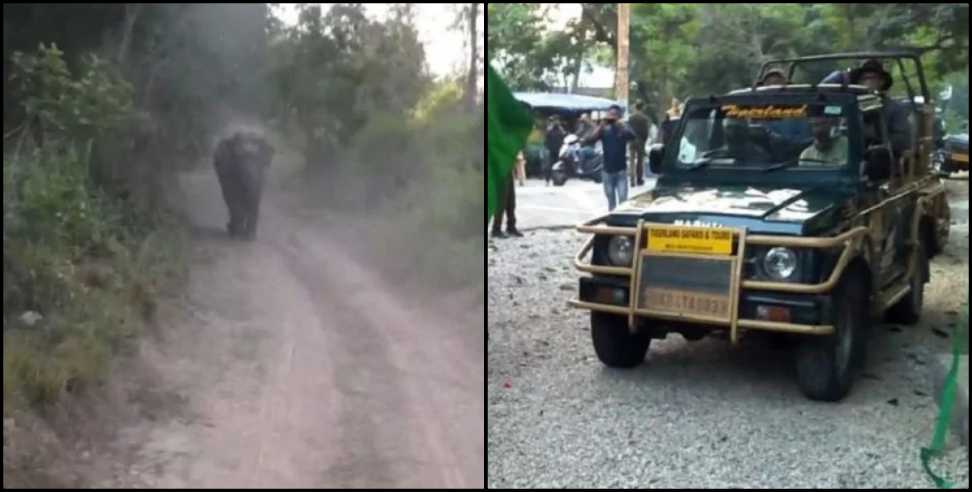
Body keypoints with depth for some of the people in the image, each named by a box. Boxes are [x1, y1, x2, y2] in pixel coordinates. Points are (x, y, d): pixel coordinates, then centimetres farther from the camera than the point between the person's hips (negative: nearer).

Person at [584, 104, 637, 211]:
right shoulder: (604, 129, 2)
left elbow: (633, 136, -23)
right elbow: (589, 140, -12)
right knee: (610, 199, 11)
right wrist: (600, 126, -21)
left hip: (621, 170, -2)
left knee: (623, 199, -9)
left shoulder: (623, 128, -2)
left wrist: (621, 124, -32)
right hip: (607, 170, 2)